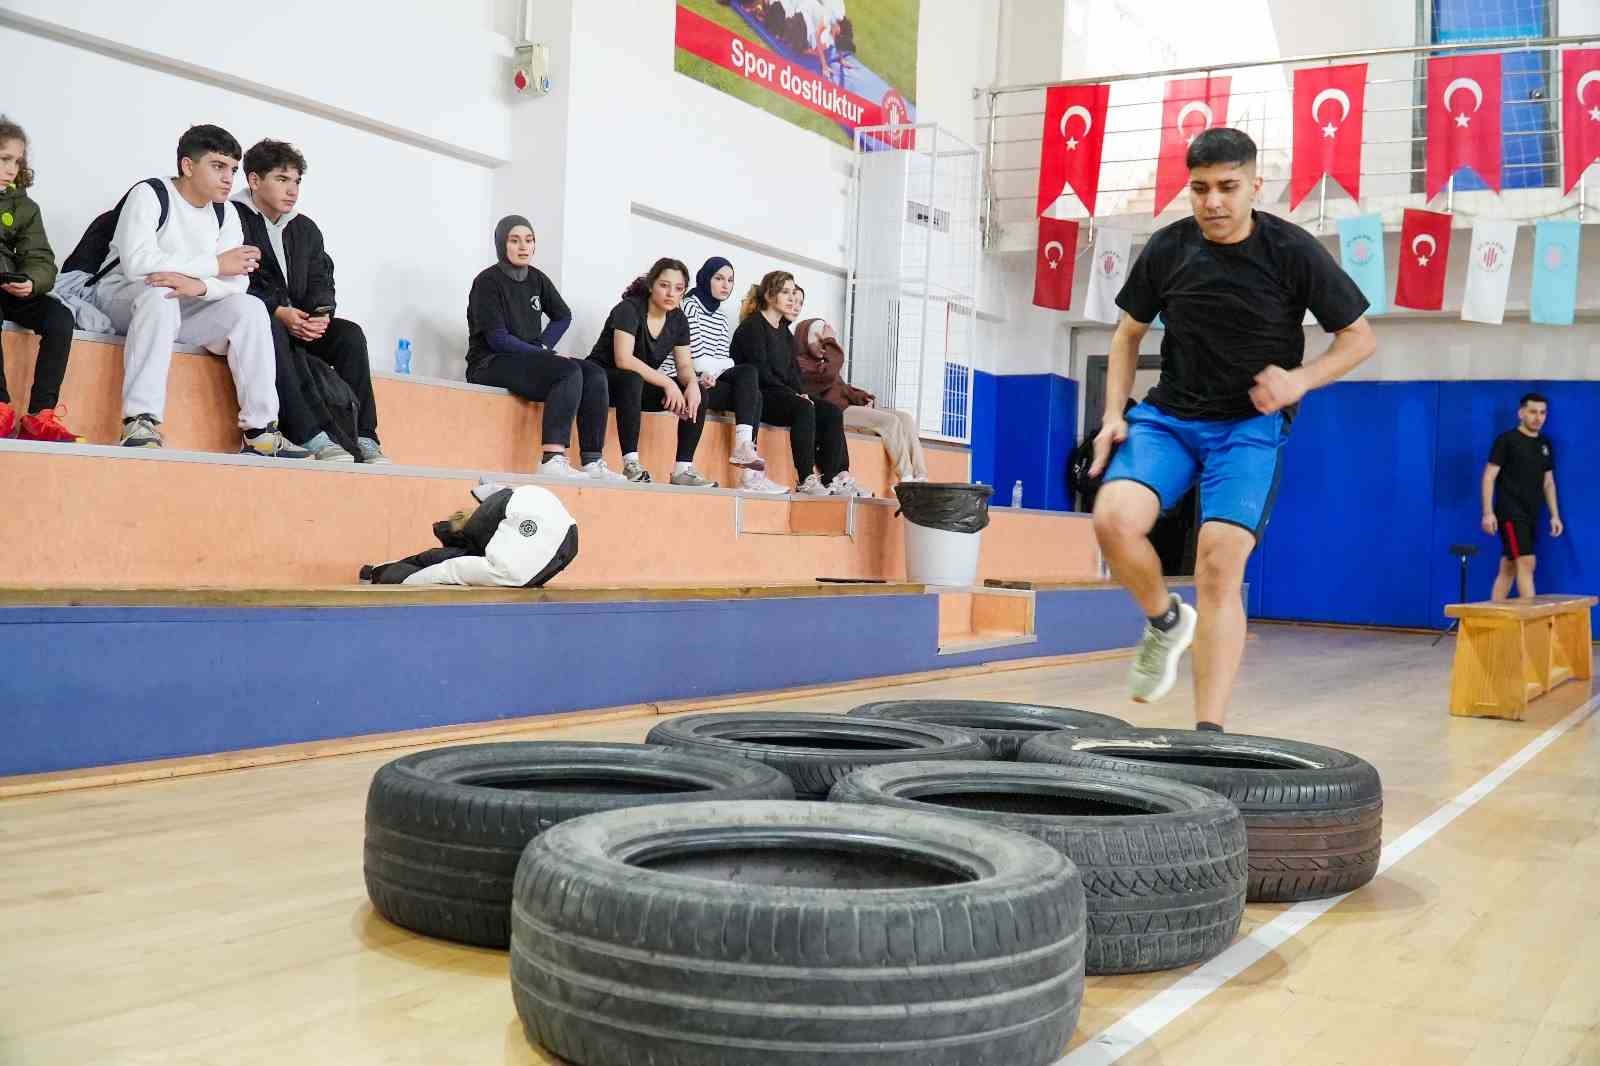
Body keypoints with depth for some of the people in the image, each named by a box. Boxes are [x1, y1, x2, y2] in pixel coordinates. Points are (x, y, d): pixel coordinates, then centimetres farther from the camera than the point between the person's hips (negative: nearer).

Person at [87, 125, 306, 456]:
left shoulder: (226, 215, 4)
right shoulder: (149, 195, -13)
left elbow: (238, 281, -10)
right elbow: (136, 263, -29)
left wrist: (198, 285, -33)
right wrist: (215, 265, -23)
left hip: (180, 311, 5)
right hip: (122, 297, -5)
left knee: (250, 308, -18)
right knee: (159, 293, -37)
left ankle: (260, 432, -22)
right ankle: (140, 423, -42)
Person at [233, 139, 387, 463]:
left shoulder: (306, 229, 19)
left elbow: (320, 281, 11)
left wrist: (321, 314, -13)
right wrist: (278, 312, -24)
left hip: (297, 323, 6)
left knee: (350, 333, -20)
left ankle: (363, 438, -26)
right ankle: (312, 437, -48)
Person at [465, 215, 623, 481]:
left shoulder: (537, 279, 12)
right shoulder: (487, 282, -7)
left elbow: (563, 316, 25)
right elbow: (497, 339, -14)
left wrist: (543, 346, 6)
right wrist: (547, 356, -15)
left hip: (530, 359, 7)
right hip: (490, 365, -7)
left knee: (594, 374, -16)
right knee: (570, 372, -30)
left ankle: (592, 462, -24)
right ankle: (553, 460, -41)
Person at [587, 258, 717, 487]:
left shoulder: (678, 319, 3)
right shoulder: (629, 309, -17)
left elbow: (685, 365, 2)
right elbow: (623, 359, -28)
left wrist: (692, 383, -22)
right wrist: (667, 383, -29)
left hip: (644, 384, 7)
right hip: (604, 379, -7)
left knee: (698, 393, -12)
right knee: (632, 380, -40)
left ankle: (683, 468, -16)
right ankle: (631, 465, -37)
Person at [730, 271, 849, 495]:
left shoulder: (784, 331, 21)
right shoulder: (753, 326, -5)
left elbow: (793, 371, 17)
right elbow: (760, 370, -14)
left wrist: (802, 393, -3)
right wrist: (794, 395, -16)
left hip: (783, 395, 9)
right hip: (757, 396, -9)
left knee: (832, 412, -10)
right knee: (803, 408, -33)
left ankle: (834, 480, -17)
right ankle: (807, 481, -36)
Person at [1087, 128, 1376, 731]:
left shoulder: (1292, 251, -8)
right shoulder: (1168, 249, -1)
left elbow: (1359, 337, 1)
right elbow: (1129, 333, 13)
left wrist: (1301, 378, -16)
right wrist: (1114, 413, 2)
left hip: (1250, 425, -3)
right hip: (1168, 414, 3)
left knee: (1219, 568, -17)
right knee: (1114, 517, -24)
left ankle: (1209, 730, -10)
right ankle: (1166, 620, 7)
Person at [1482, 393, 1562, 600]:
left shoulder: (1545, 445, 13)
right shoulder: (1506, 440, -7)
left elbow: (1548, 483, 19)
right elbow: (1489, 477, -10)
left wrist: (1555, 515, 12)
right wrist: (1488, 512, -17)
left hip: (1531, 514, 7)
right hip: (1510, 512, -7)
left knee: (1509, 568, 9)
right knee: (1526, 562, -15)